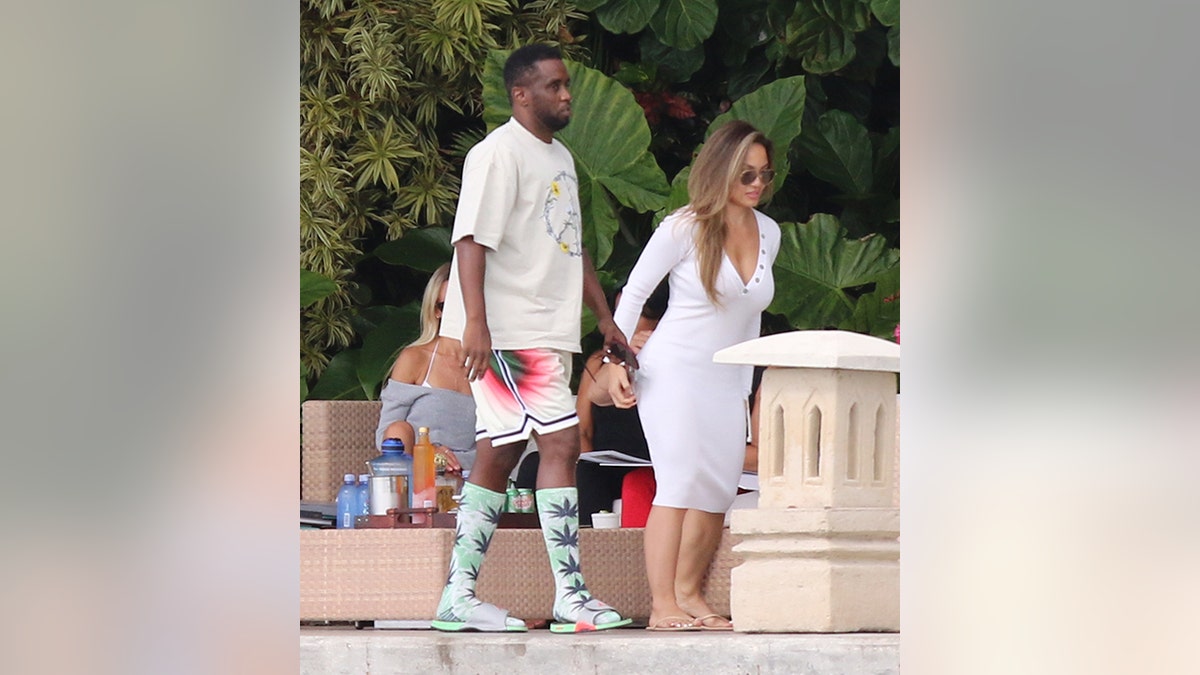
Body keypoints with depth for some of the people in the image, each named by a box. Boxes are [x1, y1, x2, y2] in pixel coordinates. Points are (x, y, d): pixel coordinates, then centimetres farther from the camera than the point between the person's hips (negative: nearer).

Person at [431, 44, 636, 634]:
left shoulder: (559, 158, 20)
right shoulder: (499, 153, -9)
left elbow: (573, 248, 27)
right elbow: (473, 239, -17)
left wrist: (606, 319, 24)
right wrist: (476, 323, -26)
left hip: (547, 331, 9)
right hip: (510, 331, -9)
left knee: (498, 457, 8)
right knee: (560, 441, -13)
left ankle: (459, 595, 9)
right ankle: (569, 592, -12)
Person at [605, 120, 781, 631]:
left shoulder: (768, 233, 10)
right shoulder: (685, 228, -8)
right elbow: (633, 292, -1)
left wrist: (746, 387, 20)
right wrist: (617, 361, -7)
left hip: (726, 379, 6)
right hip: (672, 371, -6)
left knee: (718, 491, 1)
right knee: (680, 482, -17)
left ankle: (687, 595, 12)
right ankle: (662, 606, -18)